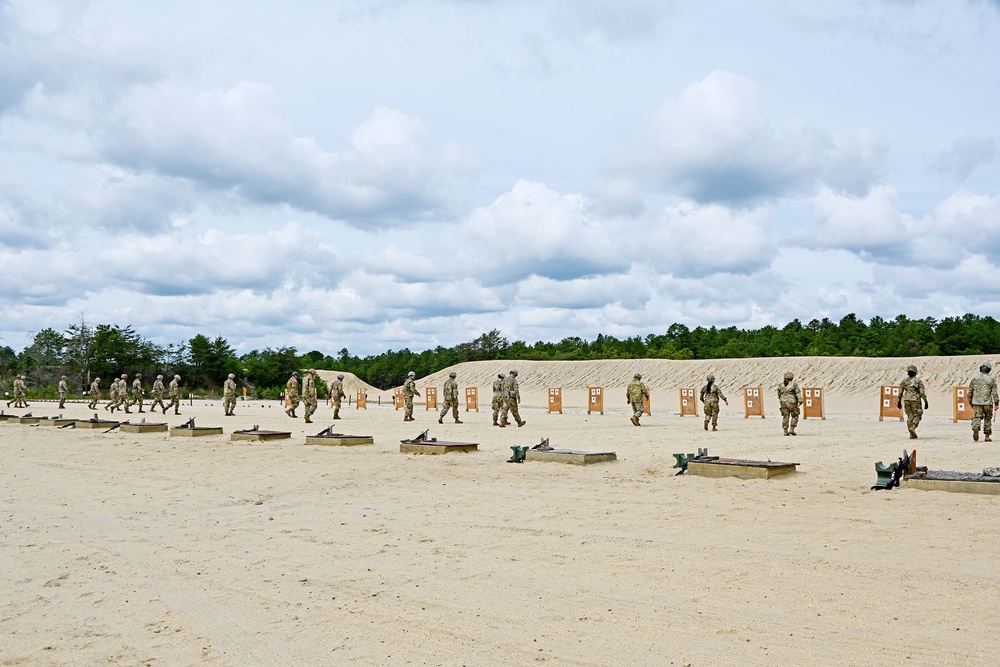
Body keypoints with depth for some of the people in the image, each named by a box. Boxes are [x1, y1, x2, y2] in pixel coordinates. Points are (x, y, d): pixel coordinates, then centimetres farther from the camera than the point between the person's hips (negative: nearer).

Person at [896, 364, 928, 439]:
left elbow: (900, 391, 4)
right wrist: (926, 402, -3)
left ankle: (912, 434, 9)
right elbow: (922, 392, -9)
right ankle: (913, 428, -17)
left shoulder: (904, 380, 3)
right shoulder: (918, 381, -6)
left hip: (906, 400, 3)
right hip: (915, 400, -3)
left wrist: (899, 401, 13)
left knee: (910, 416, 12)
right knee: (917, 415, 9)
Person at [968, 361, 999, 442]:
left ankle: (975, 428, -29)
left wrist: (970, 402, 20)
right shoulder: (992, 379, -2)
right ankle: (987, 436, 14)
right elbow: (994, 392, -5)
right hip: (988, 403, -1)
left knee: (977, 417, -1)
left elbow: (970, 392, 9)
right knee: (988, 419, 11)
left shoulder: (974, 379, 4)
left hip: (977, 403, 1)